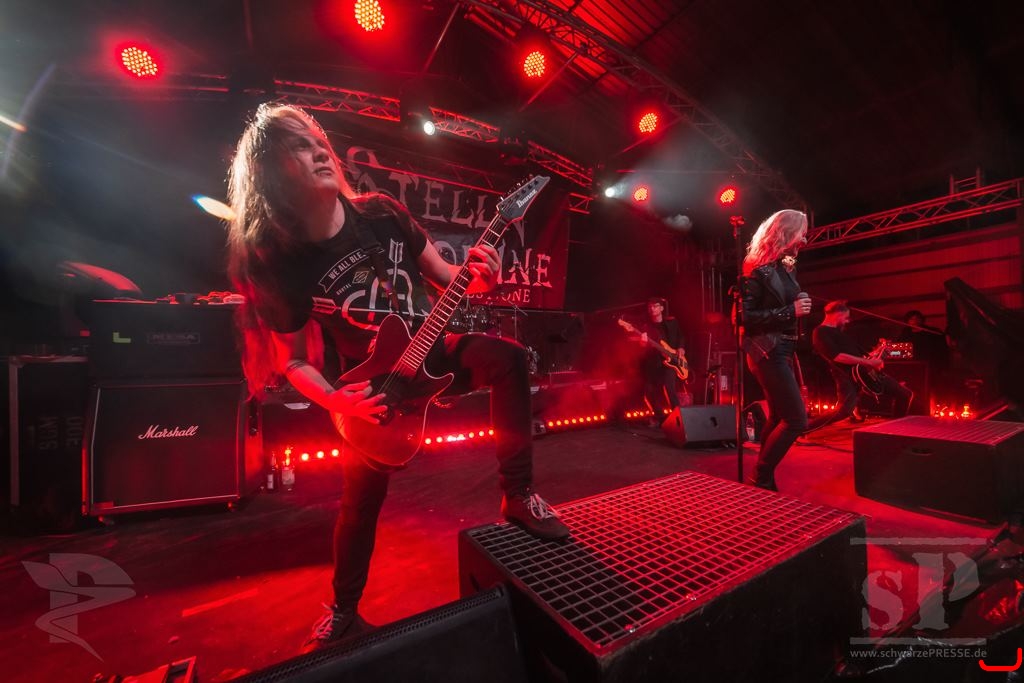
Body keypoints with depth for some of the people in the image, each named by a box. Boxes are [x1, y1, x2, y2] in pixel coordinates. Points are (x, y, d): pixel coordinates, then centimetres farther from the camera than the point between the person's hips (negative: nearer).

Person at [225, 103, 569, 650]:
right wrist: (337, 402, -19)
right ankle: (345, 609, 39)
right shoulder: (279, 262, -12)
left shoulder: (382, 212, -7)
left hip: (431, 351, 2)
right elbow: (292, 361, -3)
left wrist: (477, 283, -22)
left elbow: (443, 276, -1)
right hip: (370, 383, -1)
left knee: (506, 357, -29)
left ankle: (517, 495, -11)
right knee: (359, 502, 9)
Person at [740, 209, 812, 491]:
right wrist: (789, 311, -19)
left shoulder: (786, 267, 14)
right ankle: (761, 478, 6)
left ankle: (763, 478, 26)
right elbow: (745, 316, -19)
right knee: (796, 420, -8)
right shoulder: (760, 270, -14)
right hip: (767, 352, -10)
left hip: (781, 350, 10)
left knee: (778, 418, 14)